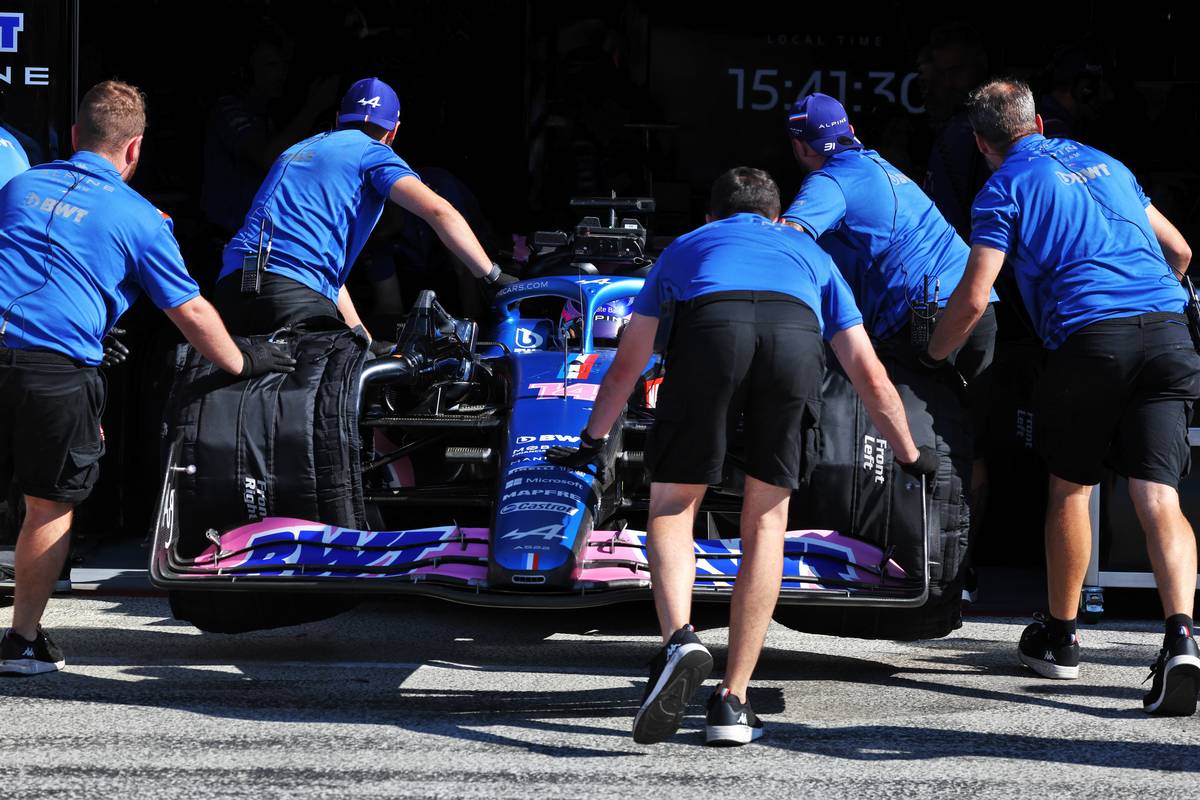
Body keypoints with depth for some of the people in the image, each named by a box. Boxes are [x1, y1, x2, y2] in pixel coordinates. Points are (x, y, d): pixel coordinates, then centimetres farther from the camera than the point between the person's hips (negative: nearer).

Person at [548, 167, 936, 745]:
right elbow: (871, 378, 41)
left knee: (672, 506, 13)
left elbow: (626, 366, 49)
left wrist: (591, 443, 63)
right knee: (766, 521, 15)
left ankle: (678, 639, -15)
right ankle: (732, 703, 10)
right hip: (795, 336, 1)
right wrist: (910, 456, 56)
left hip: (711, 328, -1)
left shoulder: (685, 247, 41)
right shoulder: (809, 253, 42)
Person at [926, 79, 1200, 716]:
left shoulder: (1005, 188, 7)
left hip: (1089, 335, -4)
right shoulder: (1103, 163, 25)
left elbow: (973, 297, -2)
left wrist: (933, 354, 15)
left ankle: (1060, 636, 28)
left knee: (1070, 486, 17)